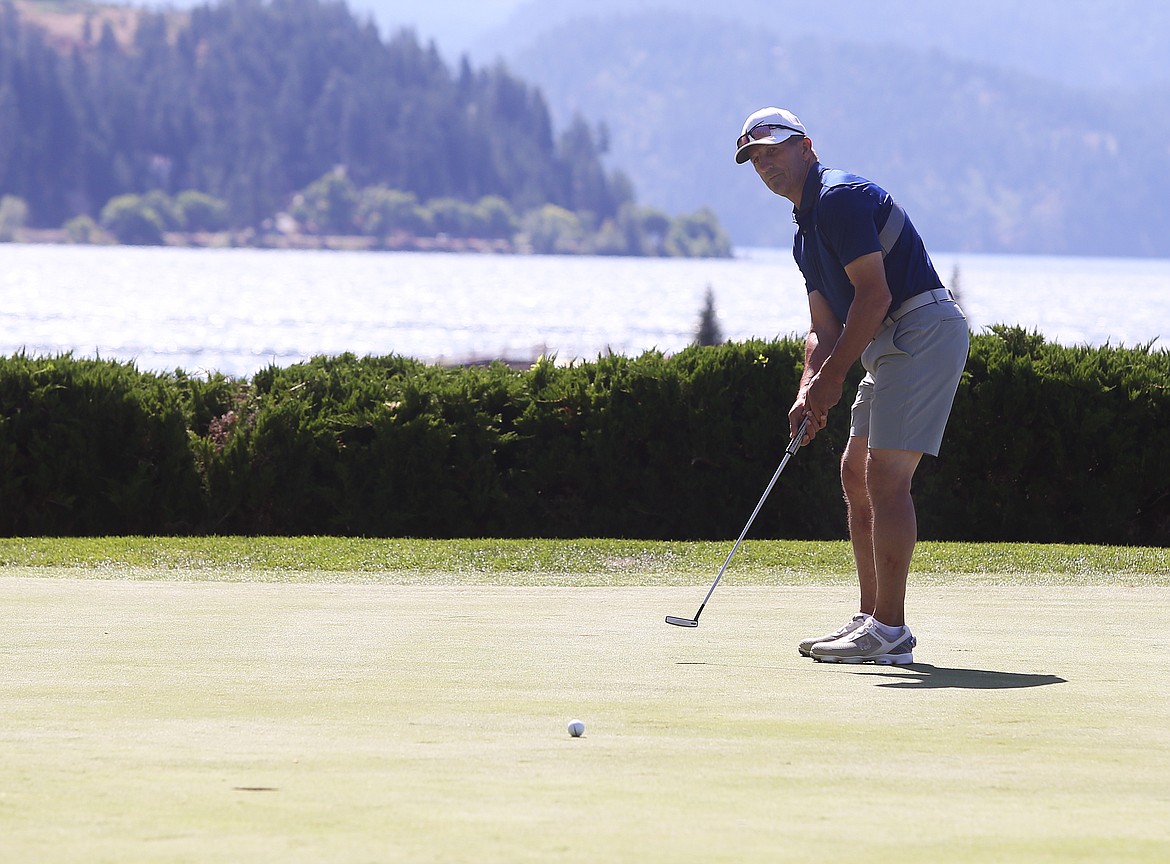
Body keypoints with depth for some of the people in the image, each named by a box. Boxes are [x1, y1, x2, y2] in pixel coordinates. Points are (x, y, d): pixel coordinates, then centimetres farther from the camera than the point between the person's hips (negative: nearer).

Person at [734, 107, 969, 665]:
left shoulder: (840, 197, -12)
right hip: (891, 345, 11)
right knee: (857, 473, 12)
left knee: (886, 476, -13)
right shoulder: (805, 233, 20)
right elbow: (824, 326, 17)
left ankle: (889, 633, -13)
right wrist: (809, 391, -1)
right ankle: (872, 618, 16)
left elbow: (874, 294, -19)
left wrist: (833, 378, -14)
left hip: (923, 329, -11)